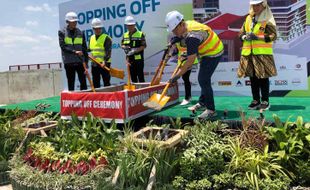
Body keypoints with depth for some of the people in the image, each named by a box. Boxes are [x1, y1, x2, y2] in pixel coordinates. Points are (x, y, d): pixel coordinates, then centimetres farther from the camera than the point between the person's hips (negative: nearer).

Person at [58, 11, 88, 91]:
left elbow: (84, 49, 7)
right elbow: (63, 47, -8)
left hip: (80, 61, 2)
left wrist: (86, 65, 1)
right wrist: (74, 51, -22)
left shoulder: (80, 33, 8)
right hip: (69, 62, -2)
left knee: (83, 83, 0)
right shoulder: (62, 32, 2)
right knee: (71, 84, 5)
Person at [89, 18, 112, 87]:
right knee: (95, 84, 12)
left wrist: (105, 61, -28)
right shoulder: (91, 38, 14)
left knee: (106, 83, 0)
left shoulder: (106, 38, -6)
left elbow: (108, 51, -17)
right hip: (94, 64, 6)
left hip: (104, 64, -6)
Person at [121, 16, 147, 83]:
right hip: (130, 59, 5)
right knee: (133, 76, 10)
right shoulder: (125, 35, 13)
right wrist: (125, 47, -4)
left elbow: (143, 46, -8)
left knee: (140, 76, -5)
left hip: (138, 59, -5)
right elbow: (122, 44, 19)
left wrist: (134, 50, -19)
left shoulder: (140, 34, -4)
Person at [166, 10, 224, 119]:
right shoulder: (187, 24, -3)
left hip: (213, 53, -11)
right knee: (203, 79, 18)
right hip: (208, 52, 11)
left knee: (203, 80, -14)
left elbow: (190, 61, -31)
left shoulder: (192, 36, -31)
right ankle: (202, 103, 31)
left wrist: (177, 75, -27)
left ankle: (211, 110, -8)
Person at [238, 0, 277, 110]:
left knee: (263, 77, -1)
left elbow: (273, 36, -10)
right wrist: (245, 37, -6)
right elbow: (241, 33, 17)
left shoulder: (267, 21, -4)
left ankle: (265, 101, 10)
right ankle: (256, 100, 19)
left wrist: (257, 37, -19)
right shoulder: (248, 19, 14)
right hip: (248, 53, 5)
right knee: (252, 77, 9)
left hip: (263, 53, -5)